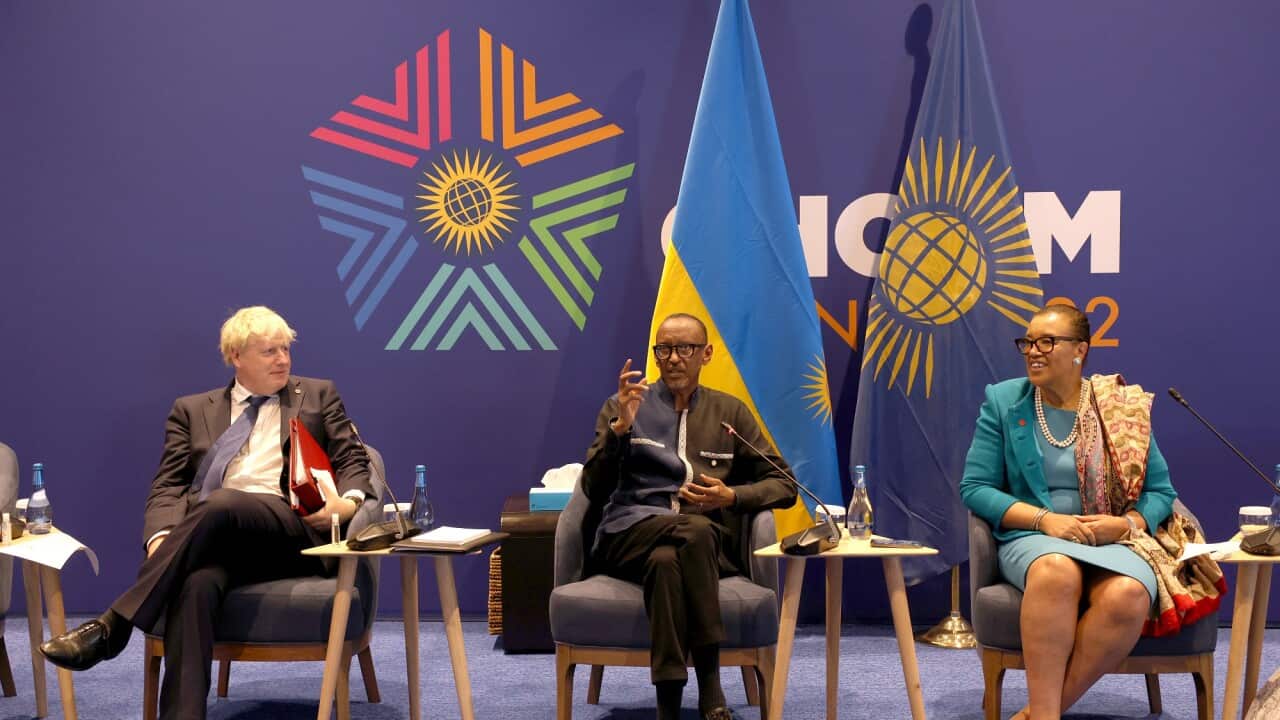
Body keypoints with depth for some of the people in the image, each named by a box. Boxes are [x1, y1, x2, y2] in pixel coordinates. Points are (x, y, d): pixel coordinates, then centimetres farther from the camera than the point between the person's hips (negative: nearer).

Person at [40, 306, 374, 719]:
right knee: (196, 584, -37)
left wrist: (348, 503, -9)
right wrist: (162, 537, -10)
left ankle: (113, 626, -36)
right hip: (214, 540, 1)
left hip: (293, 531, -1)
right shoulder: (193, 410, 22)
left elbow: (354, 461, 16)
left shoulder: (318, 396, 21)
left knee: (220, 503, -36)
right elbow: (168, 486, 12)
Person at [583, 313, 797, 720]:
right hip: (631, 535, -1)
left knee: (667, 560, -38)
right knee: (695, 531, -37)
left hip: (711, 542, 1)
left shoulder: (730, 412, 17)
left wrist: (732, 497, -4)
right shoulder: (623, 406, 13)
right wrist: (620, 427, -12)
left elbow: (784, 486, 16)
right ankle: (709, 687, -38)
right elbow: (595, 491, 3)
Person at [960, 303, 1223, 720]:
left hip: (1113, 541, 1)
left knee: (1129, 595, -36)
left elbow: (1160, 490, 10)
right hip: (1033, 538, -1)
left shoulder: (1123, 407, 7)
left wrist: (1127, 523, -13)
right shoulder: (1003, 401, 6)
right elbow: (975, 488, 2)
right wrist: (1044, 519, -13)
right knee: (1057, 570, -40)